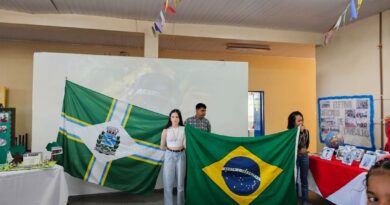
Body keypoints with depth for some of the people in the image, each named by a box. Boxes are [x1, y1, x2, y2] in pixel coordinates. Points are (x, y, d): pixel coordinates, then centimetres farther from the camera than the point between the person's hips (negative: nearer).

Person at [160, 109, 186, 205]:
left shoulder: (184, 129, 0)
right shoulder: (166, 130, -1)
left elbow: (186, 145, 0)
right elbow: (162, 146, 6)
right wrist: (170, 148, 2)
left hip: (181, 156, 1)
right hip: (169, 156, 0)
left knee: (180, 182, 7)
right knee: (168, 182, 2)